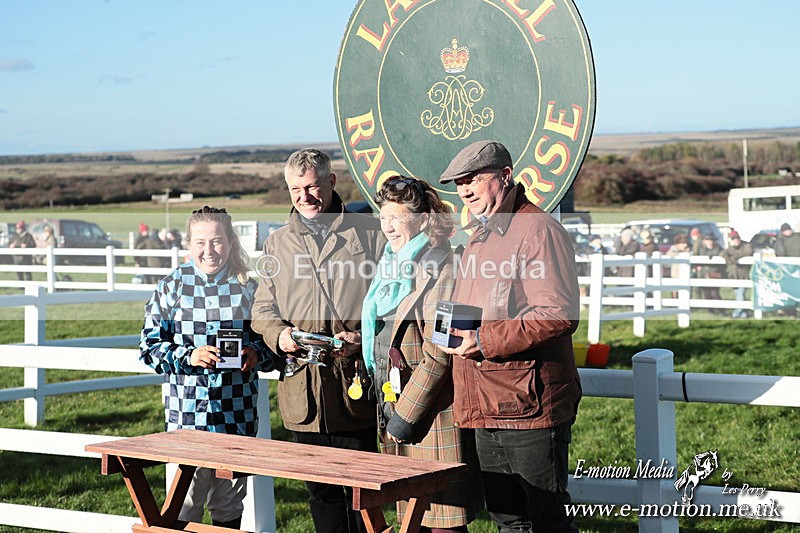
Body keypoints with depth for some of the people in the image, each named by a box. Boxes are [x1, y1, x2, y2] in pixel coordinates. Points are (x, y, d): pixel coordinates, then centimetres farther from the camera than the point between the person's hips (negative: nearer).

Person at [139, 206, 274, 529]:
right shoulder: (172, 287, 1)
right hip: (187, 414, -2)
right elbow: (150, 345, 0)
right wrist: (187, 357, -16)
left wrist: (256, 354, -12)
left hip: (238, 414, 2)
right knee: (186, 501, -3)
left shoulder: (247, 287, 5)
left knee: (229, 500, 12)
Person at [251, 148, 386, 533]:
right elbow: (263, 308, 14)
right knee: (320, 490, 9)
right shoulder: (277, 243, 15)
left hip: (355, 383, -3)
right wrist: (279, 334, -8)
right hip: (302, 386, 3)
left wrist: (363, 337, -14)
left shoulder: (370, 234, 4)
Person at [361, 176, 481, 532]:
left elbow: (438, 354, -18)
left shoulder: (438, 266, -13)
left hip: (431, 414, -9)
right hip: (393, 403, 9)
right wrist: (388, 407, 18)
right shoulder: (393, 265, 15)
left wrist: (406, 415, -17)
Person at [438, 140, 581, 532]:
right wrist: (455, 332, 10)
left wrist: (484, 340, -21)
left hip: (530, 408, -10)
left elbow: (559, 314, -22)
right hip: (487, 410, 10)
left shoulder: (538, 230, -12)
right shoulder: (479, 238, 19)